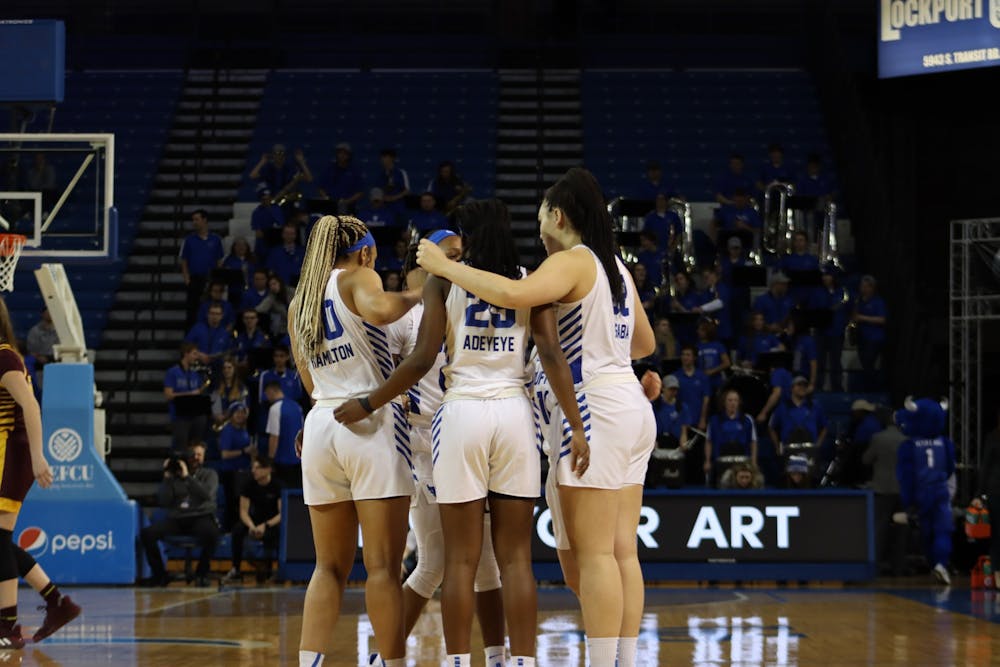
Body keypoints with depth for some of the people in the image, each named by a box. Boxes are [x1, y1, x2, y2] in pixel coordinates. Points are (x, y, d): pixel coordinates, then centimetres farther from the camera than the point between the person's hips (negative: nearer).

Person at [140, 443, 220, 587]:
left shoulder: (209, 474, 11)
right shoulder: (174, 475, 12)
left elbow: (207, 494, -11)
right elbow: (163, 502, 4)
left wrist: (187, 477, -11)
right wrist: (167, 478, -3)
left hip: (201, 517, -2)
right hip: (177, 519, 2)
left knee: (211, 533, -38)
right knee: (147, 533, -22)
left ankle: (202, 573, -15)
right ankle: (160, 574, -6)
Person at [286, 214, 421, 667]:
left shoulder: (299, 303, 20)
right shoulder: (356, 278, 1)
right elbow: (377, 310, -24)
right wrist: (413, 295, -7)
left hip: (321, 422, 6)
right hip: (371, 423, -6)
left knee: (330, 567, 11)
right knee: (383, 566, -5)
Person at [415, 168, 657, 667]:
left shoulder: (570, 262, -9)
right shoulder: (614, 266, 16)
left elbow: (514, 294, -28)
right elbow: (644, 342, 27)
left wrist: (446, 268, -18)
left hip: (594, 409, -9)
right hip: (632, 408, 9)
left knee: (593, 555, -8)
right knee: (622, 553, 8)